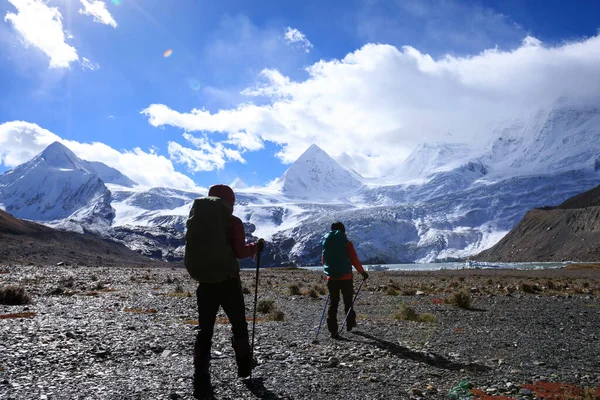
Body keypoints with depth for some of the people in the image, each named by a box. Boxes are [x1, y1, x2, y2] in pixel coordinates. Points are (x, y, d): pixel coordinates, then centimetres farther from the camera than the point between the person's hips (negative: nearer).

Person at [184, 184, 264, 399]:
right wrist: (256, 246, 8)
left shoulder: (196, 218, 6)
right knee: (239, 325, 17)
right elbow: (240, 252, -10)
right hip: (227, 281, -3)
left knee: (204, 331, 5)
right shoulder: (233, 222, -8)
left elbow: (193, 248, 11)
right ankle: (244, 366, 34)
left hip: (204, 282, 3)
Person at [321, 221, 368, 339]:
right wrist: (362, 272, 7)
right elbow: (354, 260, -7)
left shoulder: (326, 243, 4)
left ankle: (333, 330, 0)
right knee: (348, 301, 15)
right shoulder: (347, 243, -7)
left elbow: (324, 261, 11)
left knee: (333, 303, 5)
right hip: (345, 277, -2)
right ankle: (350, 324, 28)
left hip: (331, 278, 3)